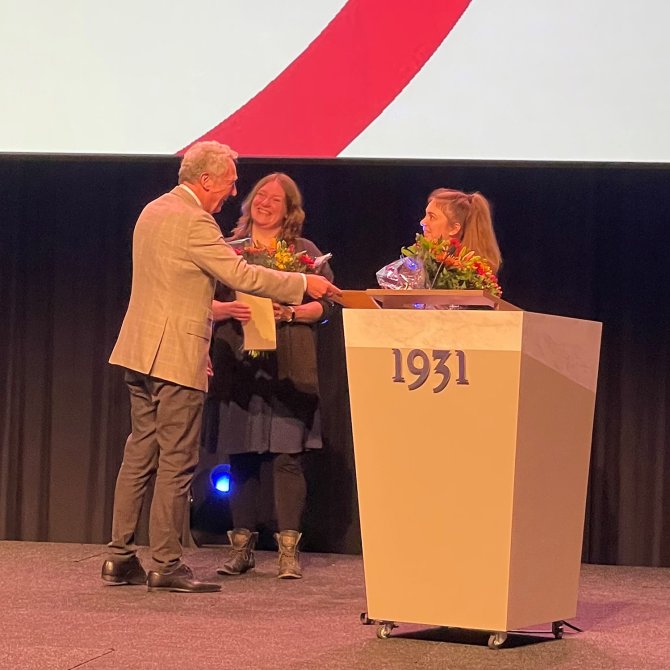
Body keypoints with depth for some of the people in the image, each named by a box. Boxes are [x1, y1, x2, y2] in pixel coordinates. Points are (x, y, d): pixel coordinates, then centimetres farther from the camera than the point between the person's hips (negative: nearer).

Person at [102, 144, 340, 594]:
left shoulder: (154, 211, 14)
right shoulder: (192, 221, -16)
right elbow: (241, 274, -18)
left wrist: (212, 308, 27)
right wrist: (304, 285, -11)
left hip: (142, 351, 10)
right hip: (176, 355, -9)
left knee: (140, 454, 11)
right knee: (177, 461, -3)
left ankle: (121, 557, 14)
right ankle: (167, 565, 1)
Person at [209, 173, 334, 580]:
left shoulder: (304, 251, 9)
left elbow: (326, 303, 4)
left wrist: (290, 313, -12)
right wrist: (228, 310, -12)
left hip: (288, 368, -1)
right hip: (239, 366, 1)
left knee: (287, 456, -6)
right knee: (241, 458, 3)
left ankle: (289, 550, -3)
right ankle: (242, 546, 10)